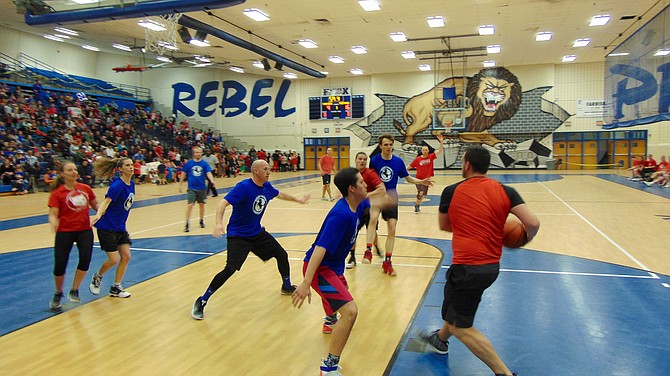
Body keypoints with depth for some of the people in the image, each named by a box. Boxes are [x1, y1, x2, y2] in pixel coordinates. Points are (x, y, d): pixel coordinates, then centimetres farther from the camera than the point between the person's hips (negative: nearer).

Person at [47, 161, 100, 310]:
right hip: (65, 232, -2)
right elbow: (53, 214, -12)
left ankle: (74, 291, 4)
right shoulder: (57, 193, -6)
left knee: (85, 258, -17)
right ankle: (58, 294, 26)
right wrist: (54, 224, -33)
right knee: (60, 265, -2)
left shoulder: (85, 188, 4)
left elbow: (95, 205, 18)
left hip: (84, 230, 2)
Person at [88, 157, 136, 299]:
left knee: (126, 257, 4)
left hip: (120, 227, 8)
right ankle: (97, 278, 24)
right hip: (107, 227, -8)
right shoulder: (117, 184, -18)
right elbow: (107, 201, -31)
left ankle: (116, 288, 19)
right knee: (114, 259, -6)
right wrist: (98, 215, -48)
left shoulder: (131, 184, 6)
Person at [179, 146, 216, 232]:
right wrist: (180, 185, 10)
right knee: (190, 205, -10)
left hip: (202, 188, 2)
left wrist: (212, 181, -29)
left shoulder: (205, 163, 0)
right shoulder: (188, 163, 0)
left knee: (202, 204, 11)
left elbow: (209, 173, -11)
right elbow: (183, 174, 8)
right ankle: (187, 223, -4)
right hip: (191, 188, -1)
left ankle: (201, 221, 30)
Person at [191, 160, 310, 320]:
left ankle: (287, 286, 38)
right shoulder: (243, 187, -23)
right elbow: (223, 203, -30)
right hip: (238, 235, -8)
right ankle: (201, 302, -3)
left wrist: (298, 199, 35)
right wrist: (219, 223, -47)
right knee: (230, 269, -20)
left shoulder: (267, 187, 0)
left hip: (257, 232, 8)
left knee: (282, 254, 10)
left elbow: (280, 194, 23)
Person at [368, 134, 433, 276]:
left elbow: (408, 179, 9)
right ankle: (368, 251, -27)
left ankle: (387, 262, 10)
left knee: (392, 230, -1)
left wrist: (421, 182, -6)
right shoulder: (374, 160, -5)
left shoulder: (398, 161, 0)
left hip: (391, 197, 3)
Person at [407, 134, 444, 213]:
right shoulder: (417, 159, -5)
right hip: (419, 179, -3)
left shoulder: (431, 157, -2)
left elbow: (440, 150, -11)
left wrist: (441, 141, -24)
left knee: (423, 194, 11)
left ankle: (417, 205, 36)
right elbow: (409, 166, 3)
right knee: (421, 192, -20)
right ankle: (417, 205, 2)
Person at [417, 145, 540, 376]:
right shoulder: (505, 191, -1)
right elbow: (533, 223, -10)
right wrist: (525, 239, 11)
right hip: (492, 266, 6)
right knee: (456, 303, 30)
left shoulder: (451, 192, -5)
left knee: (461, 327, 7)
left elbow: (444, 226, 10)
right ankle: (441, 338, 53)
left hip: (467, 267, -6)